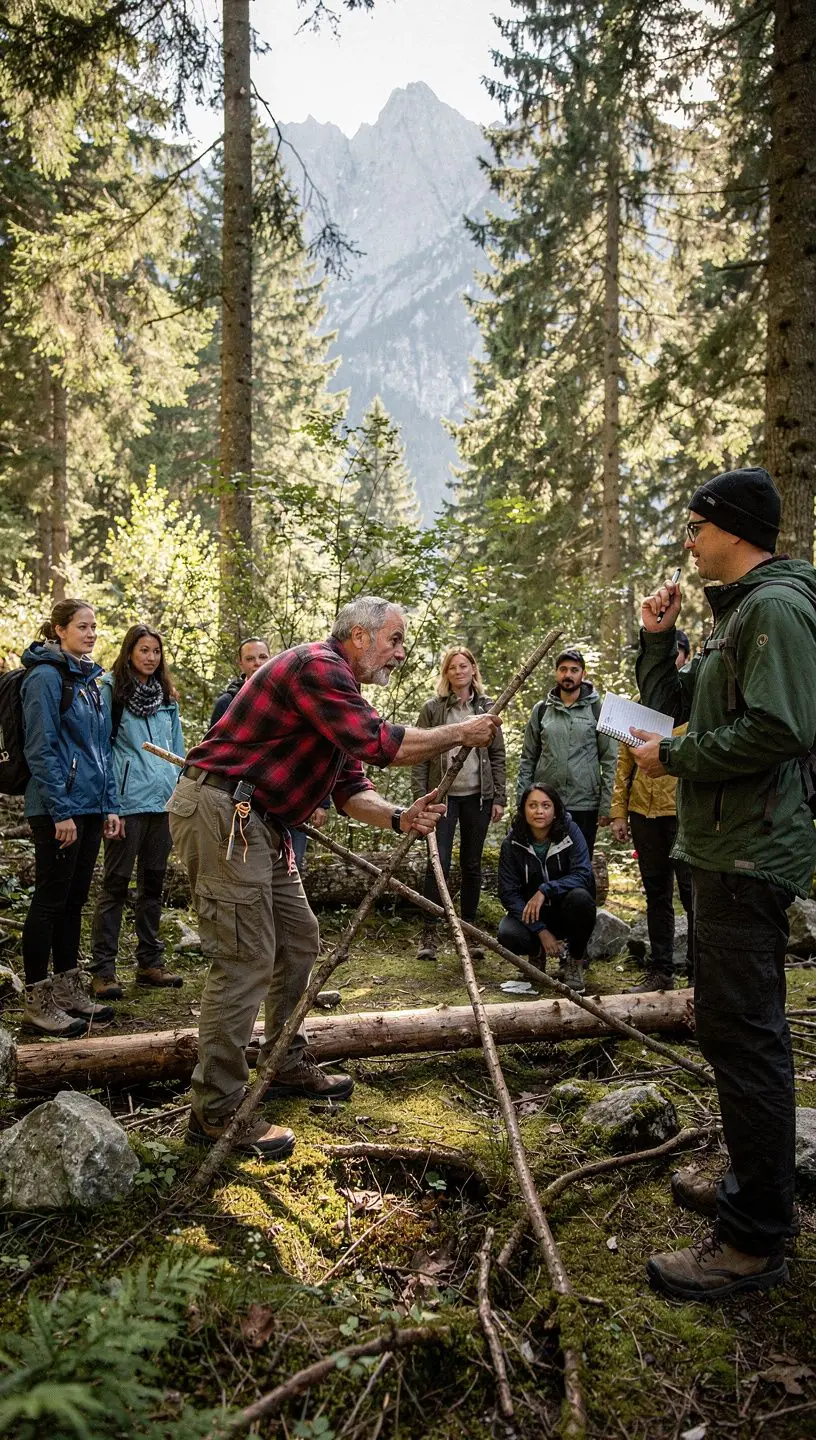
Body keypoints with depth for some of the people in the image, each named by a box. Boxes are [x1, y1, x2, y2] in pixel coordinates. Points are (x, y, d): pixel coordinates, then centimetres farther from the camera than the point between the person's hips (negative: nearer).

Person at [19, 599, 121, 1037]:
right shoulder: (45, 677, -10)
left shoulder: (88, 680, 15)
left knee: (73, 901, 13)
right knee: (50, 902, -2)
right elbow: (40, 750, -16)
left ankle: (68, 992, 23)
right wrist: (61, 812, -19)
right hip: (58, 810, -8)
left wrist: (110, 805, 12)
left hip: (89, 808, 8)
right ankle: (37, 1004, 7)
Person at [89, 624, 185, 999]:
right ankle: (103, 971, 6)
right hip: (127, 800, -6)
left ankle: (150, 962, 24)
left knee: (153, 882, 13)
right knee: (116, 883, -2)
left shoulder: (167, 696, 14)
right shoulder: (111, 690, -4)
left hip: (164, 800, 6)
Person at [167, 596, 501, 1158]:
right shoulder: (317, 666, -14)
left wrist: (399, 817, -5)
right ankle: (216, 1113, 0)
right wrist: (459, 734, -11)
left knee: (298, 939, 16)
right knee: (246, 960, -10)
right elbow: (377, 743, -22)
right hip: (220, 811, -11)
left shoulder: (343, 690, 19)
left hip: (258, 822, 11)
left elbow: (351, 785, 14)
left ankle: (288, 1065, 32)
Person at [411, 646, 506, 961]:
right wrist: (420, 799, -7)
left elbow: (498, 755, 8)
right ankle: (430, 933, 1)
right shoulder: (432, 709, 2)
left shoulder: (486, 707, 8)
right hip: (443, 794, -2)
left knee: (472, 864, 9)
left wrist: (499, 798, 2)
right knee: (438, 862, -7)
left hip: (478, 795, 2)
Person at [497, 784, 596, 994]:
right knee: (508, 934, -30)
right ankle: (537, 952, 10)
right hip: (531, 913, 1)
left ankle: (575, 964, -7)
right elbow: (508, 893, -12)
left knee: (580, 897, -34)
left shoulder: (570, 832, -13)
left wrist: (545, 890, -35)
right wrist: (541, 931, -21)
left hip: (566, 912, -1)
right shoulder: (512, 843, -11)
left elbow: (583, 874, -22)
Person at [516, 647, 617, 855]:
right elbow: (528, 759, 10)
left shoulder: (597, 709, 1)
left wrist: (606, 805, -7)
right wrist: (523, 800, 3)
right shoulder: (541, 710, 8)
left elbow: (610, 760, -2)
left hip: (585, 806, -2)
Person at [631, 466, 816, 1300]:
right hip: (723, 849, 11)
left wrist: (672, 757, -15)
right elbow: (671, 702, 24)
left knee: (742, 1034, -6)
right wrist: (658, 637, 9)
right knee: (731, 1024, 19)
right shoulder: (736, 614, 18)